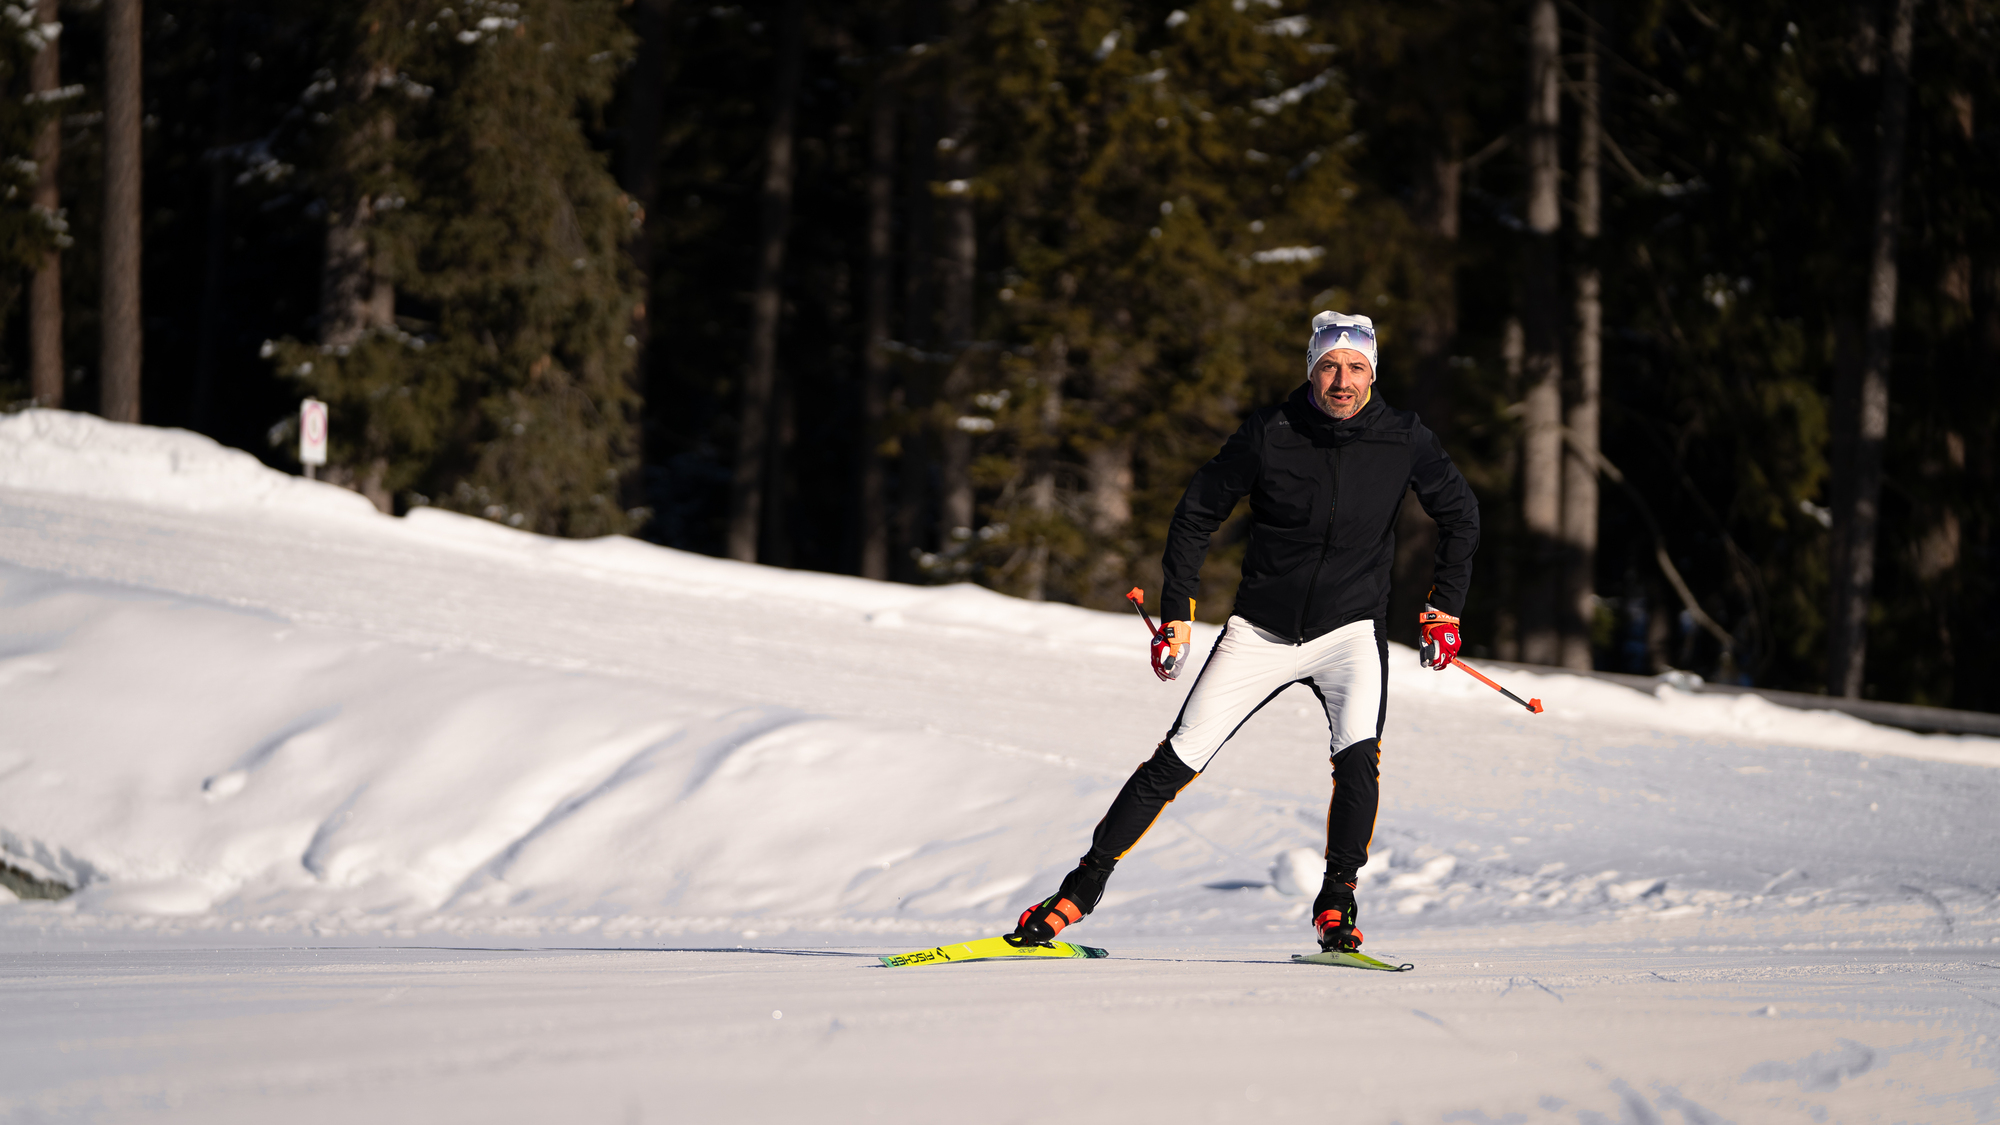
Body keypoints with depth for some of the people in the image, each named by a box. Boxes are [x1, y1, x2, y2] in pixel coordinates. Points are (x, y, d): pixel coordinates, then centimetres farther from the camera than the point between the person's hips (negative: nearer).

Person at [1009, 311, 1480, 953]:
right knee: (1177, 760, -6)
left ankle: (1336, 905, -16)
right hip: (1261, 630, 0)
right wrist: (1177, 612, -2)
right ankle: (1082, 889, 2)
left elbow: (1460, 516, 10)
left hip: (1350, 630, 0)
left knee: (1358, 756, -26)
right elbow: (1196, 516, 1)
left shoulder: (1403, 441, -8)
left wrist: (1443, 609, 6)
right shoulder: (1269, 434, -11)